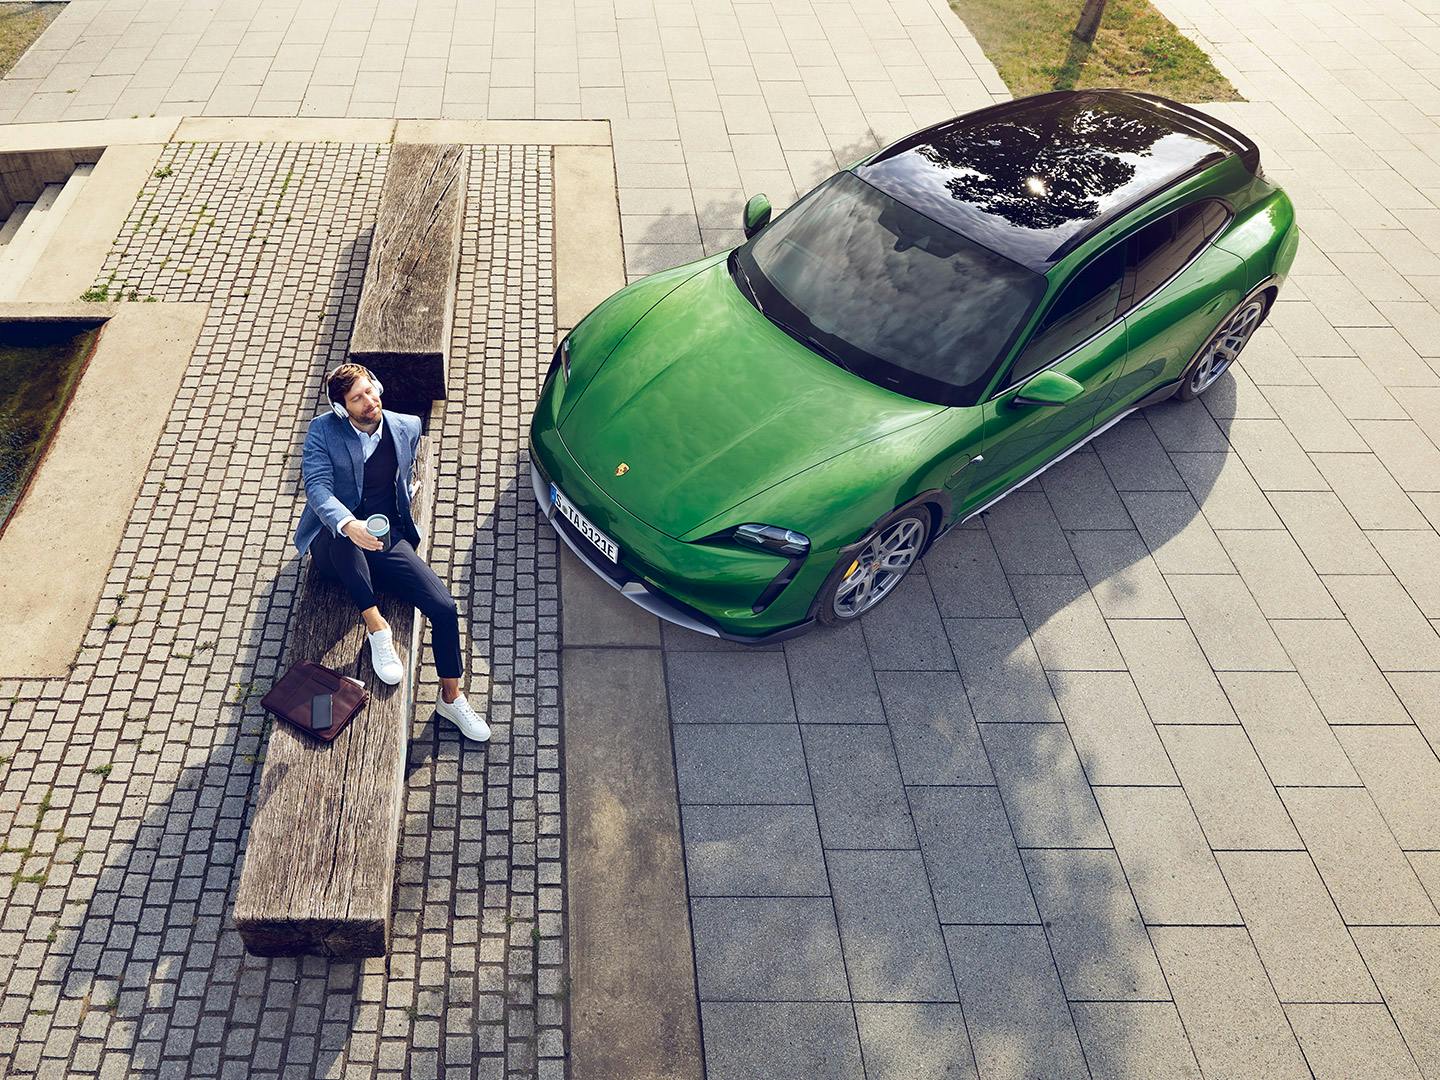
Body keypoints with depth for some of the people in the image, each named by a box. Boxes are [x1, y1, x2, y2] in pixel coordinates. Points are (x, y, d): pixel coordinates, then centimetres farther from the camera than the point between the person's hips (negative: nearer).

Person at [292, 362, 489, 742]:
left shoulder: (407, 428, 3)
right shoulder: (322, 431, -7)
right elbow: (317, 487, -21)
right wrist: (349, 525, -40)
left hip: (388, 540, 2)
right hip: (334, 543, -2)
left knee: (444, 606, -16)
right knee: (343, 538, -42)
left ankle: (450, 698, 1)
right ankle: (376, 627, -26)